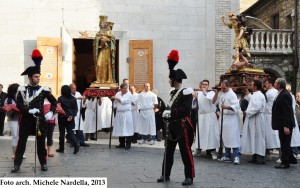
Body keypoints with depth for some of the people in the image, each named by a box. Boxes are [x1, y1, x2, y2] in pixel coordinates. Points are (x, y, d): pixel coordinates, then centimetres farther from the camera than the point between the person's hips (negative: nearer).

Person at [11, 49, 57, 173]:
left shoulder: (44, 89, 2)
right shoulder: (22, 90, 0)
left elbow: (54, 102, 5)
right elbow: (19, 104, -9)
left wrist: (51, 112, -11)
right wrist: (29, 110, -24)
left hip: (40, 119, 1)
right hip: (26, 119, -1)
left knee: (41, 142, 8)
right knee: (21, 142, 1)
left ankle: (43, 163, 19)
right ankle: (17, 164, 7)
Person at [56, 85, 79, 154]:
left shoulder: (60, 98, -9)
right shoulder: (73, 99, 3)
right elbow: (76, 109, 0)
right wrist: (72, 115, -5)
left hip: (62, 118, -3)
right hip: (70, 118, 3)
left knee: (62, 133, 7)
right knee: (70, 132, 6)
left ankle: (61, 148, 13)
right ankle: (76, 145, -12)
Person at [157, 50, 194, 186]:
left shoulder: (186, 92, -13)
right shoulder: (173, 92, 12)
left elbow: (186, 109, -22)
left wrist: (170, 112, -20)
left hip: (183, 126, -8)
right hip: (172, 126, 8)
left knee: (185, 152, 0)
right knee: (168, 151, 11)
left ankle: (189, 177, 10)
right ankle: (165, 175, 21)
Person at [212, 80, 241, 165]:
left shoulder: (232, 94, -12)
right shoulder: (220, 93, 10)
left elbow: (236, 106, -20)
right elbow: (214, 102, 11)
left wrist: (226, 107, -30)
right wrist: (217, 93, 0)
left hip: (231, 118, -7)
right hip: (223, 117, 7)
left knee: (233, 137, -10)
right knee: (225, 137, 11)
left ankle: (236, 156, -7)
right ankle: (227, 156, 20)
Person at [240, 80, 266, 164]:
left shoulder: (258, 95, -17)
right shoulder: (256, 95, 14)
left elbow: (257, 108, -26)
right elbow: (252, 101, 31)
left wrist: (247, 112, -15)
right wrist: (247, 94, 25)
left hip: (256, 120, -10)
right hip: (252, 119, 10)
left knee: (258, 138, -5)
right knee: (254, 138, 13)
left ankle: (260, 158, 1)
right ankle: (255, 157, 18)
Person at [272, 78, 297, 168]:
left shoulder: (285, 95, -19)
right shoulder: (281, 94, 12)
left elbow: (287, 112, -23)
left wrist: (286, 126, -24)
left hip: (285, 124, -10)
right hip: (282, 124, 10)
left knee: (285, 143, -1)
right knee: (285, 143, 18)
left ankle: (285, 163, 8)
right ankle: (291, 159, 29)